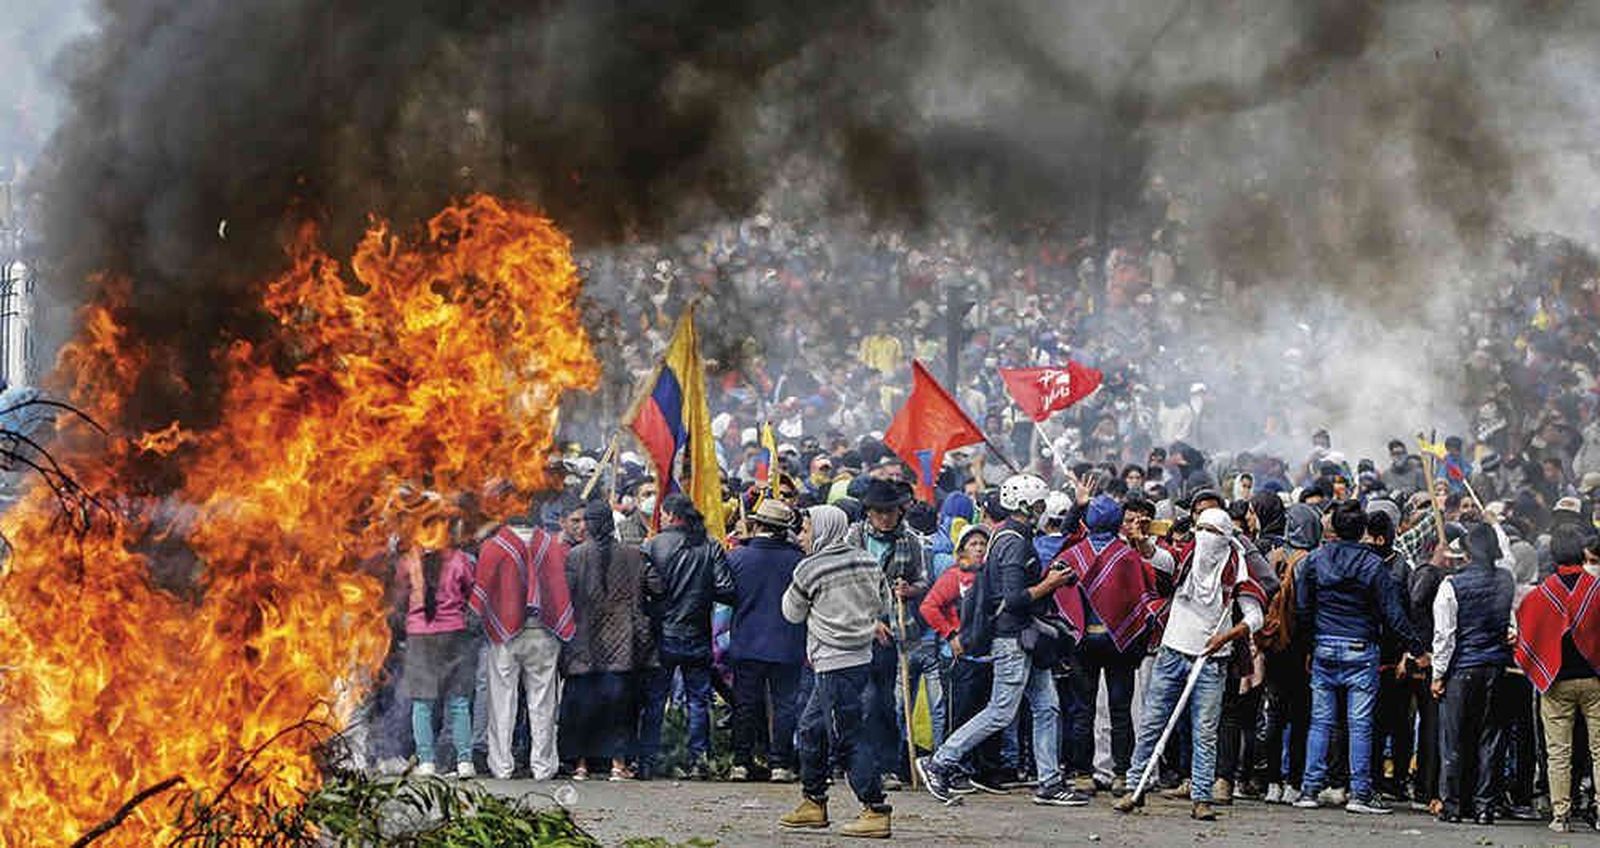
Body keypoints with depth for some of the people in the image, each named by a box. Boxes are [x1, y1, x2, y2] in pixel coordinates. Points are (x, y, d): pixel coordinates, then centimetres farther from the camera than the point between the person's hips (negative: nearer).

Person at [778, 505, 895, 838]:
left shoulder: (809, 569, -11)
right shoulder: (867, 561, 6)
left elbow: (793, 613, 3)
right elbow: (882, 599, 19)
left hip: (834, 663, -8)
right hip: (861, 657, 8)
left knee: (846, 738, -7)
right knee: (810, 728, 19)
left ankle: (875, 811, -10)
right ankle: (813, 803, 25)